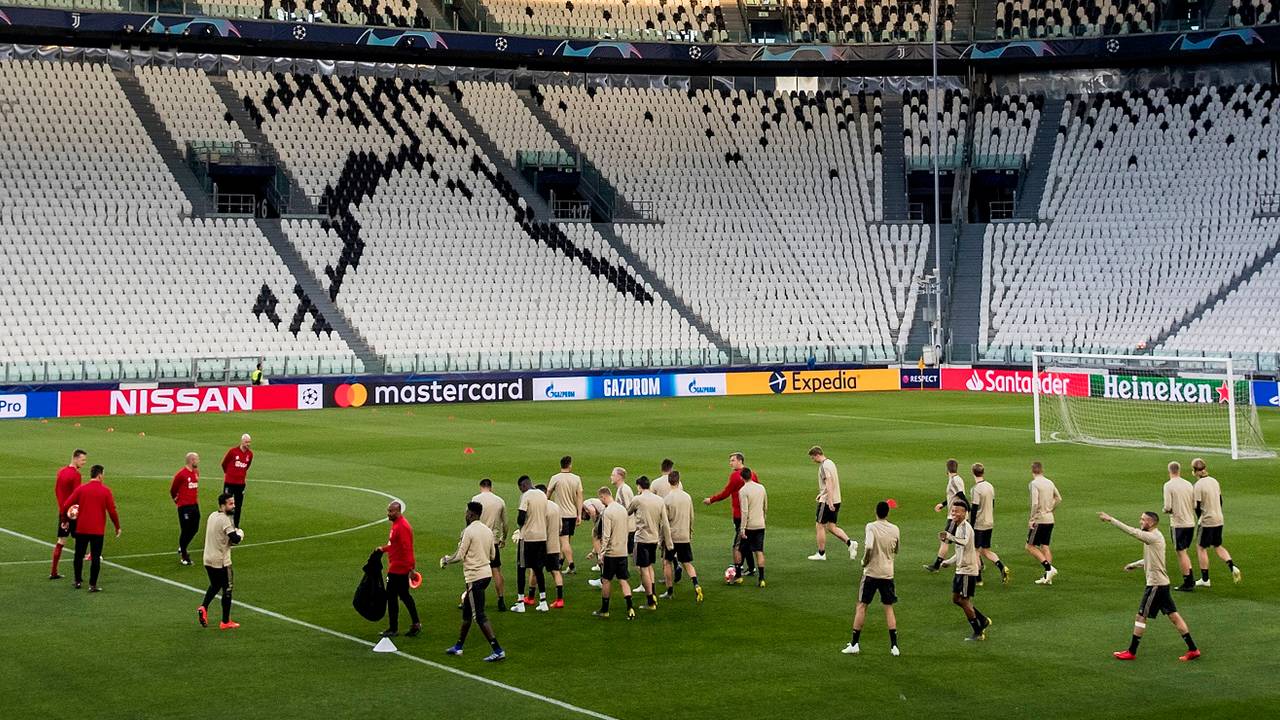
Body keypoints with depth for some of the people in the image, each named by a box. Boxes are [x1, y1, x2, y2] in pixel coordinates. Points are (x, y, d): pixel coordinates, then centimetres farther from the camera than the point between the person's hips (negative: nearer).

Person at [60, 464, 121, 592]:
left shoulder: (80, 489, 0)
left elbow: (65, 506, -2)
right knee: (96, 557, 2)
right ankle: (93, 585, 0)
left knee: (79, 555, 15)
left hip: (81, 529, 2)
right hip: (98, 530, -2)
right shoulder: (106, 491, -5)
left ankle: (77, 581, 24)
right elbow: (112, 511, -6)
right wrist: (117, 527, 5)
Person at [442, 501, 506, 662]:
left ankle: (497, 650, -11)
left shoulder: (469, 531, -15)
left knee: (479, 616, -6)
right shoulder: (487, 530, 9)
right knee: (467, 611, 20)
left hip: (474, 577, -9)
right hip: (486, 572, 9)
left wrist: (446, 560, 4)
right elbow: (492, 555, 15)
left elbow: (459, 556, -14)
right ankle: (458, 646, 30)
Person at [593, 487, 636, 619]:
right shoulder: (623, 509, 8)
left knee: (606, 581, 7)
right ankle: (630, 609, -5)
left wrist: (601, 554, -11)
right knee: (623, 580, 6)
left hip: (611, 552, -6)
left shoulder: (607, 512, -16)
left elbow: (606, 536, -17)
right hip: (623, 552, 6)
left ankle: (604, 610, 16)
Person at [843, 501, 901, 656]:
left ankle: (854, 644, 6)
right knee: (889, 608, 11)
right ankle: (894, 646, 6)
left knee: (861, 606, 6)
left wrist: (865, 561, -9)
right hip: (888, 573, 3)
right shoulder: (895, 529, 2)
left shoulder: (871, 527, -11)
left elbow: (869, 547, -24)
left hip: (871, 572, -3)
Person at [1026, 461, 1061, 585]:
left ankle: (1049, 568, -11)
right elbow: (1058, 499, 16)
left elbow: (1035, 504, -22)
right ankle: (1047, 577, 9)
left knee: (1030, 546, 1)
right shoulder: (1050, 482, 9)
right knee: (1045, 547, 11)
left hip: (1039, 519, -7)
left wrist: (1031, 519, -14)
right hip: (1050, 519, 7)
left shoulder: (1034, 484, -14)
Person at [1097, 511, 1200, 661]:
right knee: (1173, 615, 10)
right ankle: (1193, 649, 11)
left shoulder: (1153, 537, -17)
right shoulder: (1154, 537, 13)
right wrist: (1134, 565, 18)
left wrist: (1111, 519, -25)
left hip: (1155, 584, -10)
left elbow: (1132, 531, -26)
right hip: (1162, 583, 10)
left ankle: (1131, 652, 6)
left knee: (1141, 616, -1)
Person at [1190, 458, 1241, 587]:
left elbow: (1197, 506, -14)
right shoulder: (1214, 481, 6)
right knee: (1217, 546, 21)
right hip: (1219, 520, 7)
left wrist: (1199, 518, 3)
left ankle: (1205, 579, 7)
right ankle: (1232, 566, 1)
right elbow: (1220, 501, 14)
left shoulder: (1198, 485, -17)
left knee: (1201, 548, 4)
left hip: (1207, 521, -7)